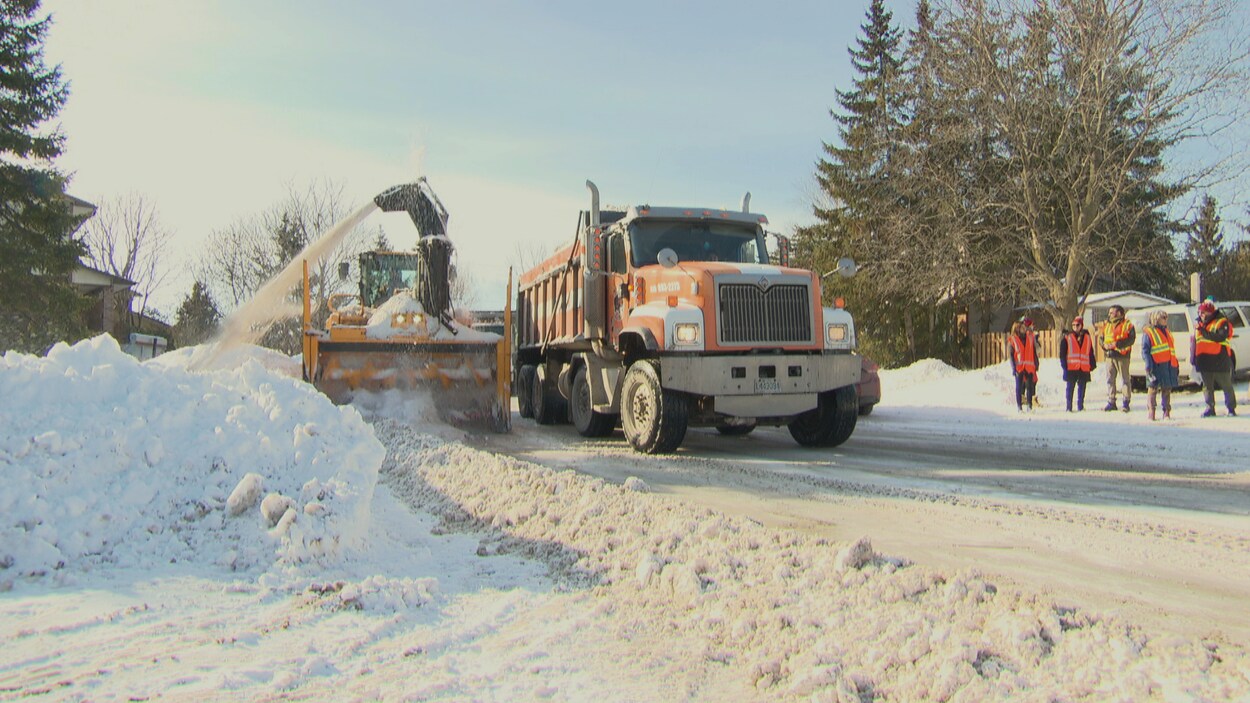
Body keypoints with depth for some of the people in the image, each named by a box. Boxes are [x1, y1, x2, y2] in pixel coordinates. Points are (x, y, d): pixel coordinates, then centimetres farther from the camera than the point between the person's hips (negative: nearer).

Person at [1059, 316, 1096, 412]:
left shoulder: (1087, 337, 13)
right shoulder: (1067, 338, 2)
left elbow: (1090, 353, 18)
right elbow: (1062, 353, 1)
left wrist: (1092, 365, 14)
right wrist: (1064, 365, -6)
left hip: (1084, 368, 3)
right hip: (1071, 368, -3)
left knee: (1082, 387, 6)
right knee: (1070, 387, -1)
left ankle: (1080, 406, 13)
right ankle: (1069, 407, 3)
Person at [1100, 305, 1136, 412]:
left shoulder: (1127, 325, -4)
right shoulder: (1106, 325, 15)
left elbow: (1131, 339, -12)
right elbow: (1102, 338, 17)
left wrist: (1116, 344, -19)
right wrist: (1105, 345, -5)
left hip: (1122, 356, -6)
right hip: (1110, 356, 6)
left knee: (1125, 379, 0)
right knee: (1110, 379, 7)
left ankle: (1126, 403, 7)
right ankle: (1111, 402, 13)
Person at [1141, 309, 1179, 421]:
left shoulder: (1167, 332, 22)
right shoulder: (1148, 333, -1)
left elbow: (1172, 350, 24)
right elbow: (1145, 352, -8)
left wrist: (1176, 366, 18)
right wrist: (1149, 367, -18)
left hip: (1169, 365, 7)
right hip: (1156, 366, -7)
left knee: (1167, 389, 9)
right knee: (1153, 389, -3)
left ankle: (1167, 412, 16)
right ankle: (1151, 413, 0)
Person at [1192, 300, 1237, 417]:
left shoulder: (1221, 322, -5)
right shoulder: (1199, 325, 14)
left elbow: (1220, 337, -23)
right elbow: (1194, 342, 20)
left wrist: (1204, 331, -24)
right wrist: (1193, 357, 17)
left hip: (1220, 360, -5)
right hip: (1205, 361, 5)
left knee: (1226, 386, 3)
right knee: (1207, 387, 6)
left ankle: (1231, 408, 13)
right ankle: (1210, 408, 10)